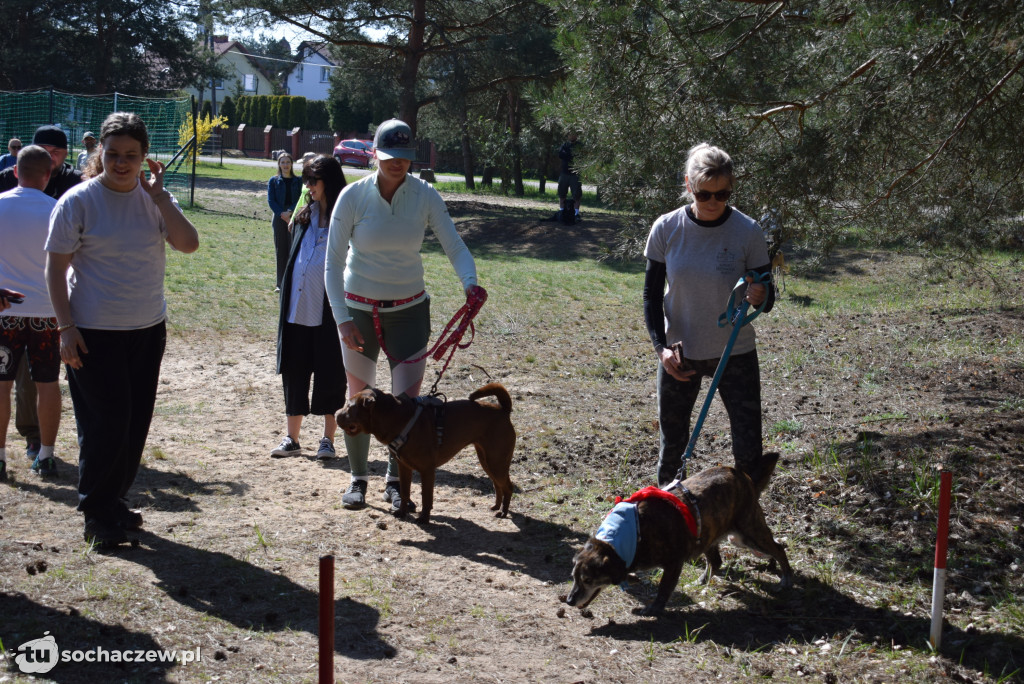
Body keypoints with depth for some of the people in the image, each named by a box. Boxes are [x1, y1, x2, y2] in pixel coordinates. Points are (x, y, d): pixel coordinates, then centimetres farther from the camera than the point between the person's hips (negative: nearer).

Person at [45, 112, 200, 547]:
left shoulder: (153, 197, 2)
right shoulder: (79, 201, -9)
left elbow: (189, 244, -10)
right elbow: (56, 267, -8)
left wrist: (159, 197, -17)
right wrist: (65, 327, -14)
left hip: (148, 329, 5)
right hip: (95, 332, -5)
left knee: (136, 422, 11)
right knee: (105, 423, -3)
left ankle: (115, 502, 27)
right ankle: (98, 515, 12)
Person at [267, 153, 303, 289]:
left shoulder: (298, 181, 6)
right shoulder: (274, 181, 7)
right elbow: (271, 200, 0)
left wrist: (290, 212, -16)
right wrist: (282, 214, -13)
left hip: (294, 217, -1)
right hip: (279, 219, 1)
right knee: (280, 250, 3)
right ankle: (280, 281, 8)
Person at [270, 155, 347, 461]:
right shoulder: (305, 214, 12)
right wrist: (286, 298, 14)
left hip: (328, 312, -6)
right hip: (298, 310, 6)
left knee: (329, 374, 3)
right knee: (294, 372, 9)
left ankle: (328, 439, 14)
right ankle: (291, 438, 18)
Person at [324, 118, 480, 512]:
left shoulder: (425, 195, -10)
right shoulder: (353, 196, -13)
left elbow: (454, 246, -13)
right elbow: (333, 263, -11)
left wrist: (469, 281, -35)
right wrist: (342, 319, -21)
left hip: (409, 309, 1)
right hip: (359, 310, -1)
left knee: (408, 401, -1)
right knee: (359, 399, 8)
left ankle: (395, 481, 18)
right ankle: (358, 478, 27)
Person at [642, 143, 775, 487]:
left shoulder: (747, 232, -12)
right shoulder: (666, 229, -9)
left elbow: (767, 300, -5)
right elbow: (652, 294, 0)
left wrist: (760, 297, -30)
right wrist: (661, 345, -13)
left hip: (735, 354, -1)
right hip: (679, 354, 1)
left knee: (749, 449, -2)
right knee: (672, 443, 11)